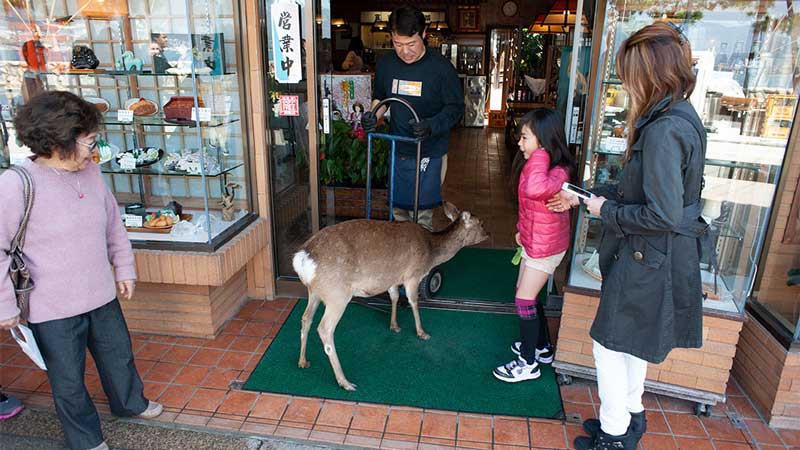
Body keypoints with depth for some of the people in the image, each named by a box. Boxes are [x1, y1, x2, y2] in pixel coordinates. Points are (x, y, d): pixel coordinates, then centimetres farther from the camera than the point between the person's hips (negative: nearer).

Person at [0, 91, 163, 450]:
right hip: (53, 310, -5)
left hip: (102, 296, 6)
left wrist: (124, 269, 13)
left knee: (119, 355, 24)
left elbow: (113, 224, 10)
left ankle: (129, 402, 52)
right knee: (69, 379, 14)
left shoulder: (91, 171, -2)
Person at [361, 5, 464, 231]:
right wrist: (373, 115, -5)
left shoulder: (441, 67, -13)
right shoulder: (386, 64, 0)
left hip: (429, 153, -4)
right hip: (398, 150, 4)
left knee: (422, 213, 1)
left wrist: (431, 125, -26)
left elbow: (456, 108, -9)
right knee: (398, 208, 15)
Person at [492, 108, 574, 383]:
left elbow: (536, 189, -50)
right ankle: (542, 348, 37)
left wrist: (540, 155, -38)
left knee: (524, 299, -1)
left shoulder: (557, 172, -26)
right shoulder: (532, 166, 3)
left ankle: (528, 364, 14)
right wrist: (522, 229, 22)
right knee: (527, 295, 19)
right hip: (532, 241, 9)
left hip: (545, 247, -9)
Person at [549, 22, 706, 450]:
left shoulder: (663, 131, -25)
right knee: (631, 341, 24)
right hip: (654, 255, 10)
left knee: (610, 344, 6)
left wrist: (607, 211, -14)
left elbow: (663, 215, -29)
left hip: (647, 260, -10)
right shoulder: (681, 118, 7)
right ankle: (630, 415, 43)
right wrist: (582, 198, 16)